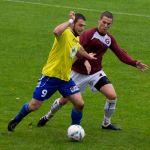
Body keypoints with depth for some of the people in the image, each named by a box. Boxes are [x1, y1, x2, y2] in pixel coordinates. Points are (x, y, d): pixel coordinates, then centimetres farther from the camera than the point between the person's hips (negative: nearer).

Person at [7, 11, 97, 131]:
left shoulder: (77, 39, 7)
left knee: (80, 103, -7)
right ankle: (16, 120, 29)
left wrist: (87, 56, 46)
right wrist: (70, 21, -35)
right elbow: (56, 31, -45)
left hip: (65, 78, 7)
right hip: (50, 76, -7)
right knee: (34, 106, 2)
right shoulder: (65, 33, -18)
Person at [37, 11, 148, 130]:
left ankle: (106, 123, 6)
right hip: (79, 73, -4)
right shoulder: (88, 34, -18)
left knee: (112, 96, -14)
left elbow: (121, 54, 1)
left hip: (96, 73, 4)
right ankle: (48, 116, 33)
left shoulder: (110, 39, 1)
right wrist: (85, 61, -45)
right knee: (64, 100, 5)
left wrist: (135, 63, -12)